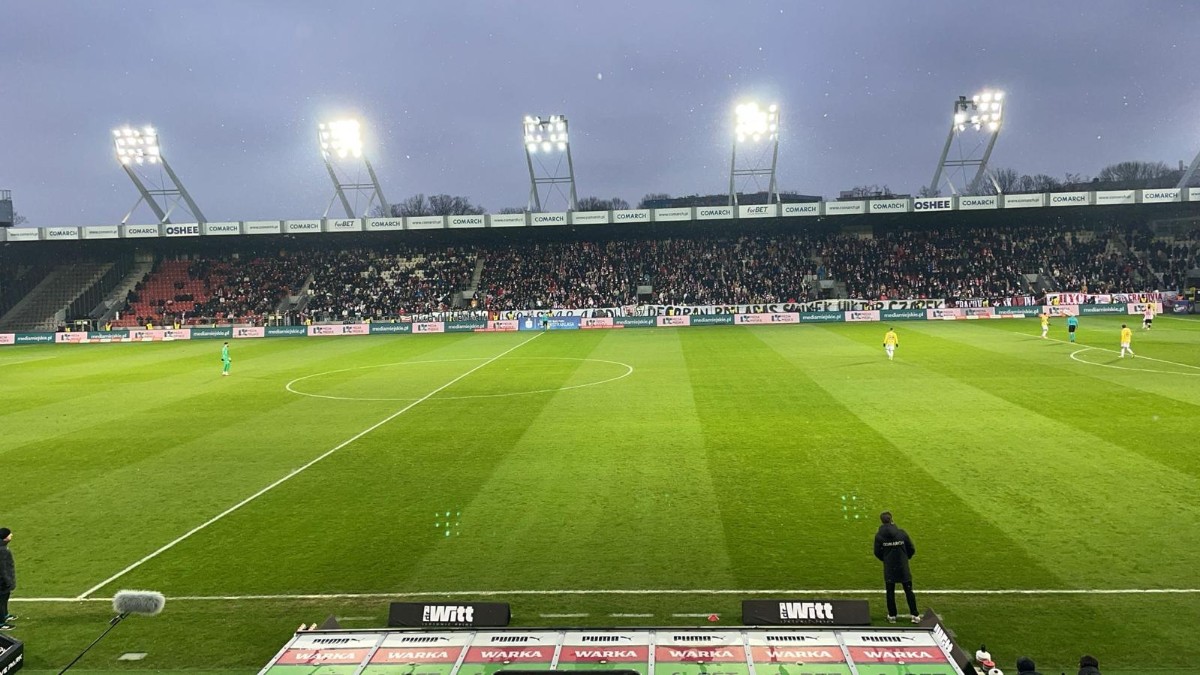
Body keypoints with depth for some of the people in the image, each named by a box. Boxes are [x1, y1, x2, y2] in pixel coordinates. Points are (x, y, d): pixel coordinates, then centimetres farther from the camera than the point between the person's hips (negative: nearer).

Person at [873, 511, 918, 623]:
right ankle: (914, 614, 15)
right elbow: (912, 550, -2)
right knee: (909, 591, 12)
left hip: (889, 569, 0)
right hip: (903, 568, 0)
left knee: (890, 592, 10)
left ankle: (892, 615, 15)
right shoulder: (902, 533, -8)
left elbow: (877, 552, -4)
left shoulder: (879, 535, -9)